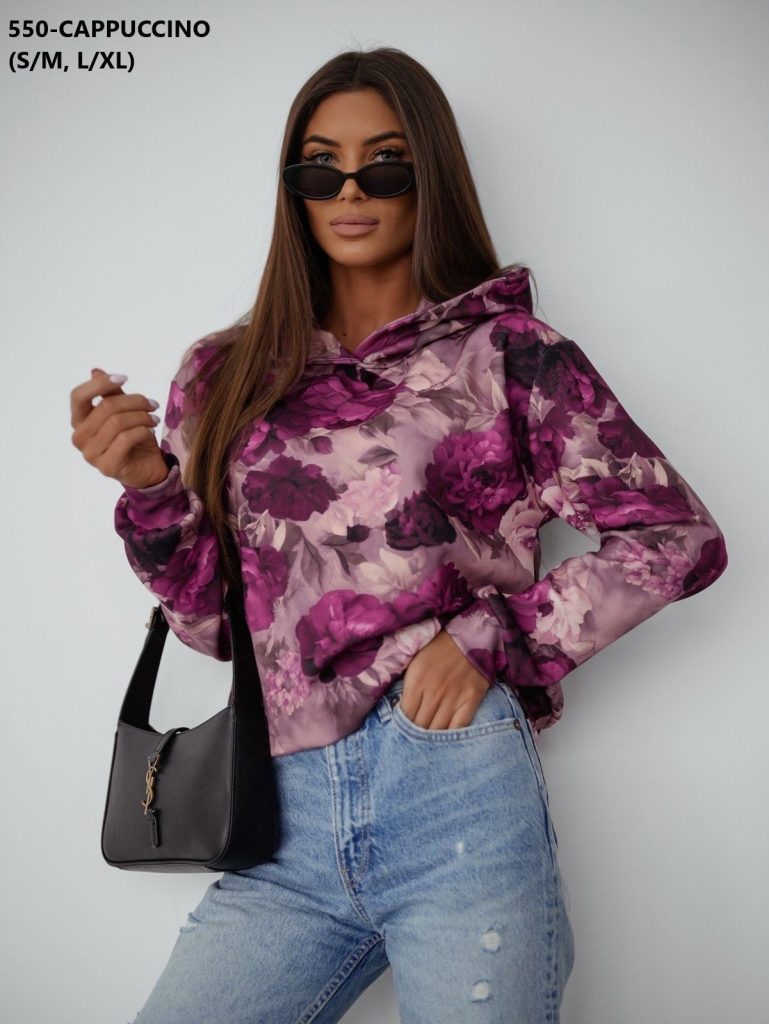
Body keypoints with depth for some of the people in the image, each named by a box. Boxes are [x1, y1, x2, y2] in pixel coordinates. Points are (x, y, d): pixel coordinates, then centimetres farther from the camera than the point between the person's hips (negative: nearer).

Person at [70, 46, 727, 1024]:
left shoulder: (507, 355, 2)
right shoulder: (225, 377, 11)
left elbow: (681, 537, 0)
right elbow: (215, 622, 13)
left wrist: (493, 636, -9)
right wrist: (148, 492, -4)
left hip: (457, 781, -3)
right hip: (291, 829, 3)